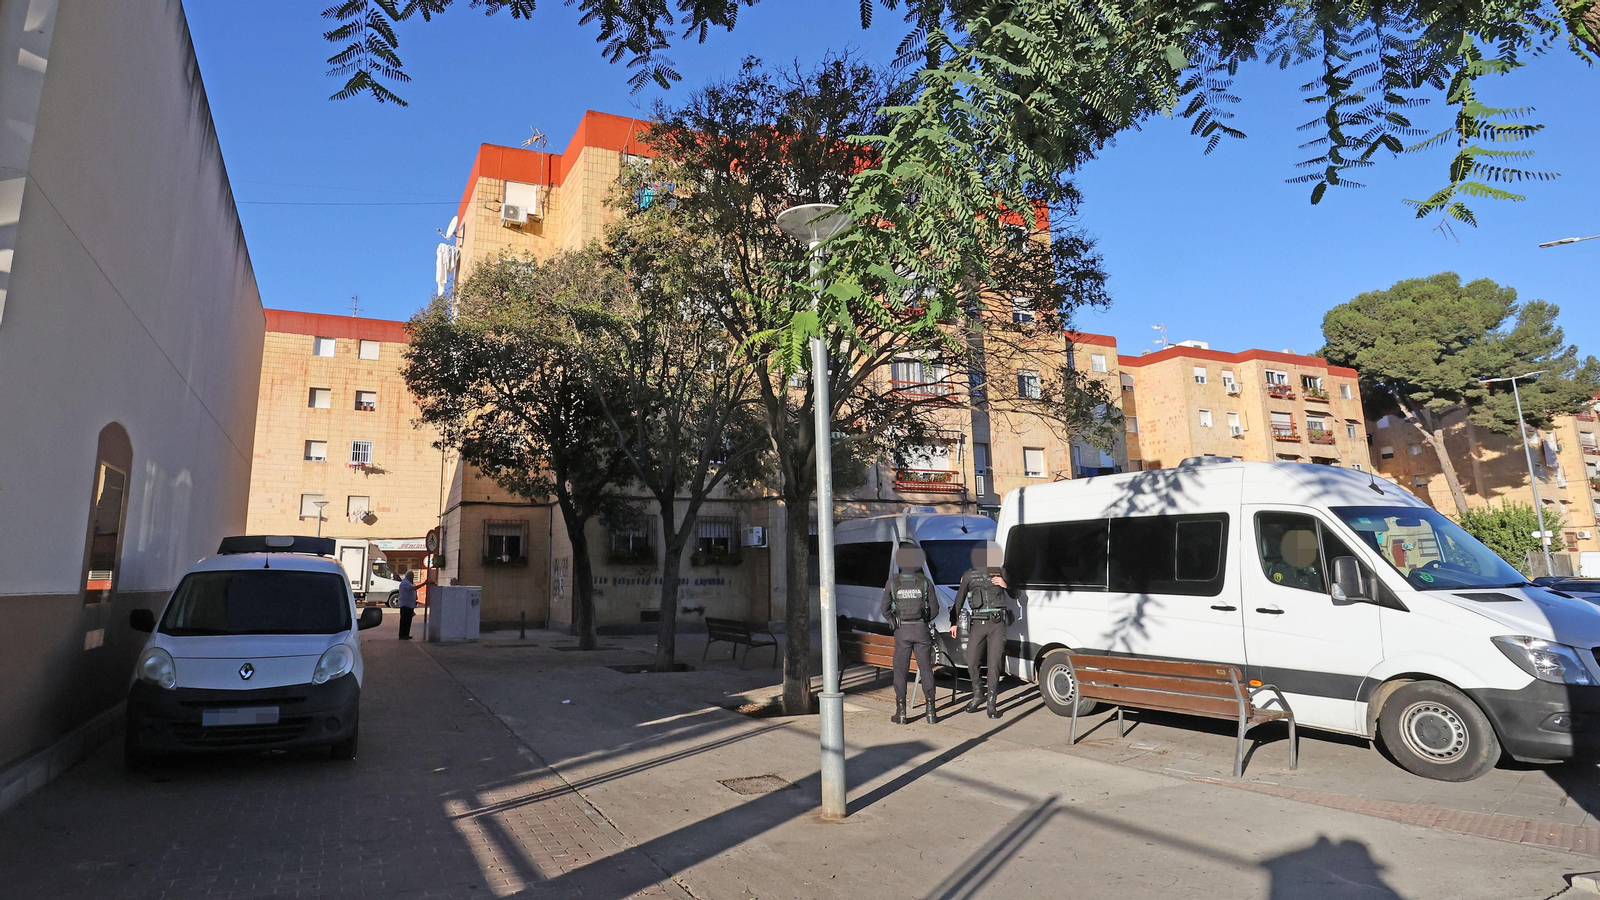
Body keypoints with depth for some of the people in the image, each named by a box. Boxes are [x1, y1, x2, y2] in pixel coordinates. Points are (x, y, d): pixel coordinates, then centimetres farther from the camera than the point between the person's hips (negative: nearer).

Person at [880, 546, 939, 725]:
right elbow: (934, 609, 0)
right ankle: (930, 711, 10)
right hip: (922, 630, 1)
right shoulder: (925, 582, -4)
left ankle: (901, 713, 7)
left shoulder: (892, 582, -4)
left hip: (902, 631, 0)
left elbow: (885, 609, -1)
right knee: (926, 670, 9)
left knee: (900, 671, 7)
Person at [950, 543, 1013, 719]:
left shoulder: (1001, 574, 9)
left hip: (997, 624, 0)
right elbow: (959, 600, 13)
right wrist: (954, 623, 12)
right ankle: (978, 695, 21)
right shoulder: (969, 576, 6)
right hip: (977, 624, 1)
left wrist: (1005, 585, -7)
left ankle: (991, 704, 4)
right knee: (971, 662, -3)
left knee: (994, 663, -4)